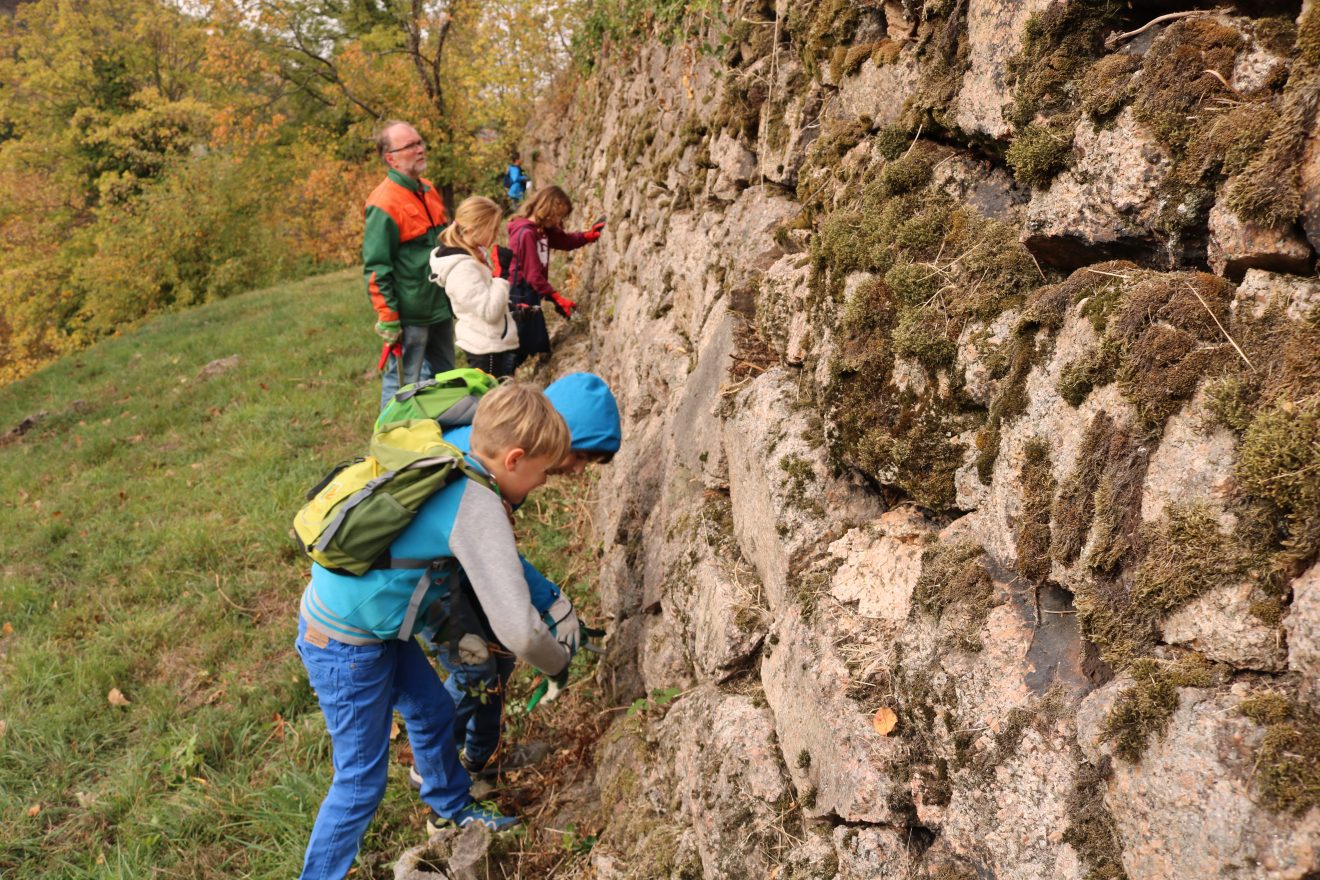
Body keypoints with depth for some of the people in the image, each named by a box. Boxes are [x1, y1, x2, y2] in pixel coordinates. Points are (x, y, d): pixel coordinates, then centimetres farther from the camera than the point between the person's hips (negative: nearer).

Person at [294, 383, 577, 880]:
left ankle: (451, 807, 49)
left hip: (374, 627, 9)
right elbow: (518, 631, -32)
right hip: (345, 649, -9)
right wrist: (558, 662, -12)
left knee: (433, 711, 25)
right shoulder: (478, 508, -28)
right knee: (362, 781, 7)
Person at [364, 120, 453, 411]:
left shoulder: (429, 191, 9)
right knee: (402, 386, 1)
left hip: (440, 309, 9)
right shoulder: (384, 203, -17)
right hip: (410, 316, -8)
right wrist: (387, 319, -19)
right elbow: (376, 267, -18)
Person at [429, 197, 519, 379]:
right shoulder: (462, 269, -22)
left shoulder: (476, 254, 7)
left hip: (493, 345, 10)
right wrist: (501, 276, -21)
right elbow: (490, 311, -26)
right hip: (488, 350, -10)